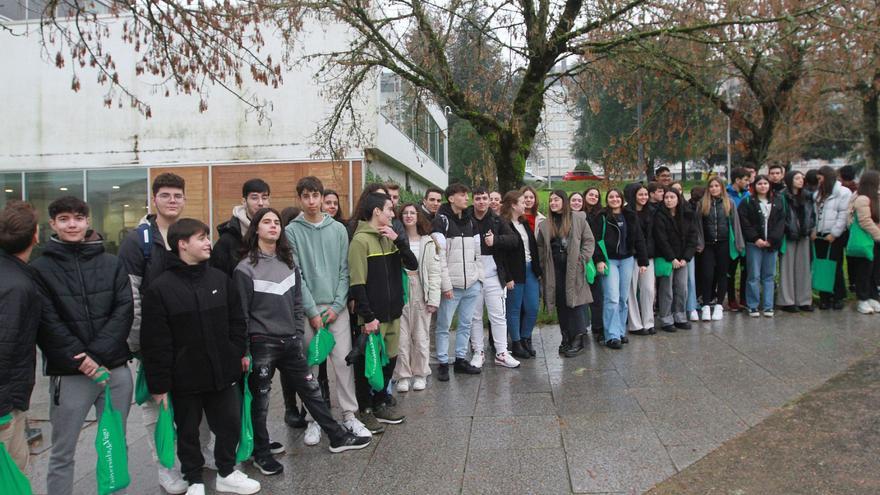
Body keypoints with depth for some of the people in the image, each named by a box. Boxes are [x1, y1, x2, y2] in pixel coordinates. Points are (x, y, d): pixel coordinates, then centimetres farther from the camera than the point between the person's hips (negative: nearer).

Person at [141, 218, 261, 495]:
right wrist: (159, 384, -11)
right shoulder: (159, 289, -12)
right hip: (185, 378, -3)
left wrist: (239, 353, 9)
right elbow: (155, 343, -12)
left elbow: (236, 320, 11)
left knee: (230, 424, 13)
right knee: (188, 432, 14)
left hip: (223, 372, 4)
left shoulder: (220, 279, 2)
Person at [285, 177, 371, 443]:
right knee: (310, 365, 4)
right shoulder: (292, 231, -1)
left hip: (337, 306, 2)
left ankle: (350, 415, 13)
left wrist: (337, 306, -6)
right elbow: (295, 275, -5)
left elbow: (344, 270, 4)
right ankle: (313, 419, 16)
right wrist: (312, 311, -9)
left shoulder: (338, 229, 6)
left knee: (343, 360, 1)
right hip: (307, 308, -1)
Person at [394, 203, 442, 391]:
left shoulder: (428, 242, 4)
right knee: (401, 336, 2)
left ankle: (420, 374, 19)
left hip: (421, 293, 0)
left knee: (421, 336, 6)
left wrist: (433, 299, -7)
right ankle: (403, 375, 14)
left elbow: (434, 273, 0)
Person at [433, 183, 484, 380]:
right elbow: (439, 256, -14)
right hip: (452, 286, -6)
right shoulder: (441, 221, -8)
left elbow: (478, 253, 15)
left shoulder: (470, 221, 14)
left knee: (466, 324, 12)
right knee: (444, 325, 1)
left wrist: (479, 277, 8)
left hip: (472, 285, 6)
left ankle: (461, 359, 24)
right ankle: (443, 363, 10)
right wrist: (445, 284, -17)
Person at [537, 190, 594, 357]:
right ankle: (566, 338, 15)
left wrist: (582, 259, -6)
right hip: (555, 271, 3)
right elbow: (540, 246, 13)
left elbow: (589, 240, 2)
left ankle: (577, 340, 1)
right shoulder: (545, 225, 10)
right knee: (560, 304, 6)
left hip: (574, 268, -3)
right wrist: (543, 265, 4)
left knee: (575, 302, -6)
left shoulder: (578, 219, 1)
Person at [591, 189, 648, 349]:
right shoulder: (601, 218, -2)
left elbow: (639, 240, 10)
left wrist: (643, 261, 6)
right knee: (612, 298, -10)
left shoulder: (631, 217, 9)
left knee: (623, 298, 8)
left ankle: (621, 332, 18)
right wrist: (598, 260, -16)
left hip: (627, 259, 4)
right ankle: (612, 336, -7)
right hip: (609, 260, -4)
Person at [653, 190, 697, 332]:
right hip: (666, 258, -4)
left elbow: (692, 237, 2)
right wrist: (672, 259, -15)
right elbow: (661, 240, -12)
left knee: (682, 288, 6)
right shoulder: (660, 216, -7)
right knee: (666, 290, -3)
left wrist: (686, 258, -8)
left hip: (682, 259, 4)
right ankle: (666, 320, 5)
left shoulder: (687, 216, 6)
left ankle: (680, 318, 17)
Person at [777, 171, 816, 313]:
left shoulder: (807, 196, 12)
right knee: (787, 268, -1)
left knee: (804, 267, 8)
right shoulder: (783, 197, -7)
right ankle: (787, 301, 4)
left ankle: (804, 300, 16)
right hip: (788, 237, -5)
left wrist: (810, 229, 2)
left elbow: (812, 214, 14)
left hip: (803, 236, 6)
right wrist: (788, 229, -12)